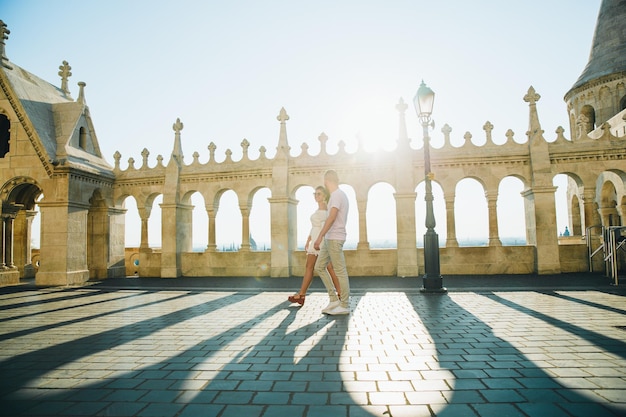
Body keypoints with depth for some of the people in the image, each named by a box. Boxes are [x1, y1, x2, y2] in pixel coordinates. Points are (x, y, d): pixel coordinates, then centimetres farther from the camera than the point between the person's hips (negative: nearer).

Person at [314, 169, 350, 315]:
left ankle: (344, 305, 5)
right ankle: (334, 299, 14)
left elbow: (332, 217, -23)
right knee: (319, 267, 12)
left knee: (340, 271, -3)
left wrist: (320, 237, -26)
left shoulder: (337, 195, -12)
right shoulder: (341, 195, 18)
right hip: (330, 239, 10)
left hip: (334, 239, -10)